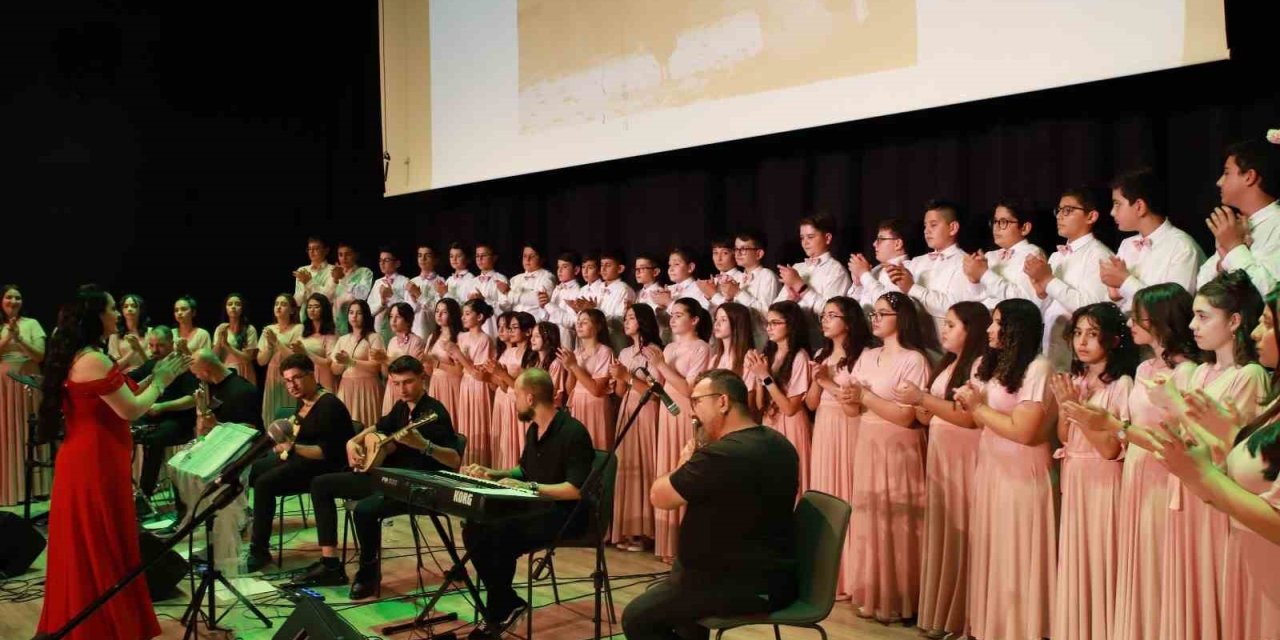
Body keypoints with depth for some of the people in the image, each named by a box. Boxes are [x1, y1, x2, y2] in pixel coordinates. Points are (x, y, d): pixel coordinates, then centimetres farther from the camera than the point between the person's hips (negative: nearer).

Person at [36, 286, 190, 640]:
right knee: (102, 550, 1)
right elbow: (131, 410, -20)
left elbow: (118, 399, 15)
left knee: (89, 551, 18)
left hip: (87, 461, 10)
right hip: (95, 465, -10)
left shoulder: (77, 357, 12)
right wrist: (161, 381, -5)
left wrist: (155, 376, 13)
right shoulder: (93, 360, -20)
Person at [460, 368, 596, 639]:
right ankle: (507, 603, 0)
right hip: (537, 509, 9)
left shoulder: (572, 433, -18)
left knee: (500, 534, -29)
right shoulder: (534, 429, 10)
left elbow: (577, 490, -25)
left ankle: (498, 613, -7)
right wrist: (491, 474, 10)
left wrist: (529, 487, -26)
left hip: (566, 515, -9)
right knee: (474, 529, -11)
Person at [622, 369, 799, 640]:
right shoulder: (779, 445, 5)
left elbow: (659, 497, -13)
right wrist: (693, 468, 10)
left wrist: (684, 465, 3)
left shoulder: (720, 455, -25)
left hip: (745, 585, -10)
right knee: (677, 573, 30)